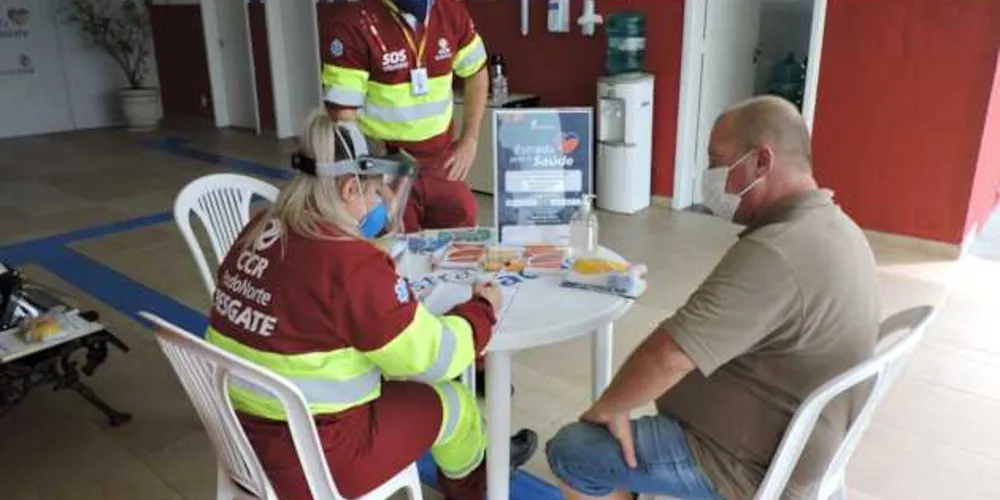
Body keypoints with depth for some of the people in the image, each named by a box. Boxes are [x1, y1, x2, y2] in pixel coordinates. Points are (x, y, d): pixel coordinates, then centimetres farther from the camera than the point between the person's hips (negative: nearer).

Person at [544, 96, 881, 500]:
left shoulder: (773, 254, -32)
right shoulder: (834, 228, 3)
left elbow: (666, 357, -34)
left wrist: (607, 408, -15)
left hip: (750, 464, -9)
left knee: (570, 451, -6)